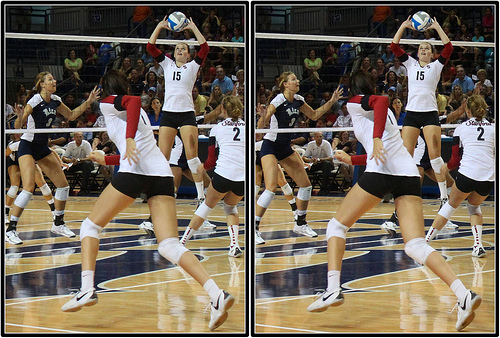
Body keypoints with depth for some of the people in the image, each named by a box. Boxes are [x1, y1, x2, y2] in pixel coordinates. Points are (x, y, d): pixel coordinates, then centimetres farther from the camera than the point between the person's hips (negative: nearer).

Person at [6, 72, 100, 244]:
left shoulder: (55, 100, 2)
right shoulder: (35, 100, -20)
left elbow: (71, 115, 19)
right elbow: (18, 125, -24)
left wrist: (88, 102, 11)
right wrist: (19, 118, -46)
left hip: (42, 147, 8)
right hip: (27, 147, -8)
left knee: (63, 185, 6)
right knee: (28, 188, -21)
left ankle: (58, 224, 22)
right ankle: (11, 229, -13)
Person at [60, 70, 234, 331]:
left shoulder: (108, 103, 10)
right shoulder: (138, 112, 32)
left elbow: (134, 100, -13)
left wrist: (129, 139, -23)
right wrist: (105, 160, 57)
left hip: (134, 172, -6)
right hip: (162, 174, 6)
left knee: (91, 225, 13)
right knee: (169, 246, -5)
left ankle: (87, 289, -3)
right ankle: (216, 294, -25)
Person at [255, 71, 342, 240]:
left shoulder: (298, 100, 2)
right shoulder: (278, 100, -19)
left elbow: (314, 115, 18)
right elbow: (262, 123, -28)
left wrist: (331, 102, 10)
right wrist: (262, 119, -51)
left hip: (285, 148, 8)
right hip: (270, 147, -8)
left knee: (305, 184, 7)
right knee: (271, 188, -20)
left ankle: (300, 224, 22)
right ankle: (253, 227, -13)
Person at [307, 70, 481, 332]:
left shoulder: (355, 103, 10)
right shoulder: (384, 112, 32)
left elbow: (381, 101, -13)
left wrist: (376, 139, -22)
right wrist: (352, 160, 54)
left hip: (381, 172, -6)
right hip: (409, 175, 6)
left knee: (338, 225, 13)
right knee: (415, 246, -5)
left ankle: (333, 289, -3)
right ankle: (463, 295, -25)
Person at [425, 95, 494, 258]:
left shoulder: (461, 128, 12)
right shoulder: (492, 127, 16)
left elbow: (455, 160, 14)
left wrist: (443, 168, 33)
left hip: (468, 172, -2)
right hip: (489, 177, 2)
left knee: (451, 204, 18)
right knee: (474, 205, 26)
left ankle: (425, 240, 15)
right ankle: (478, 245, 6)